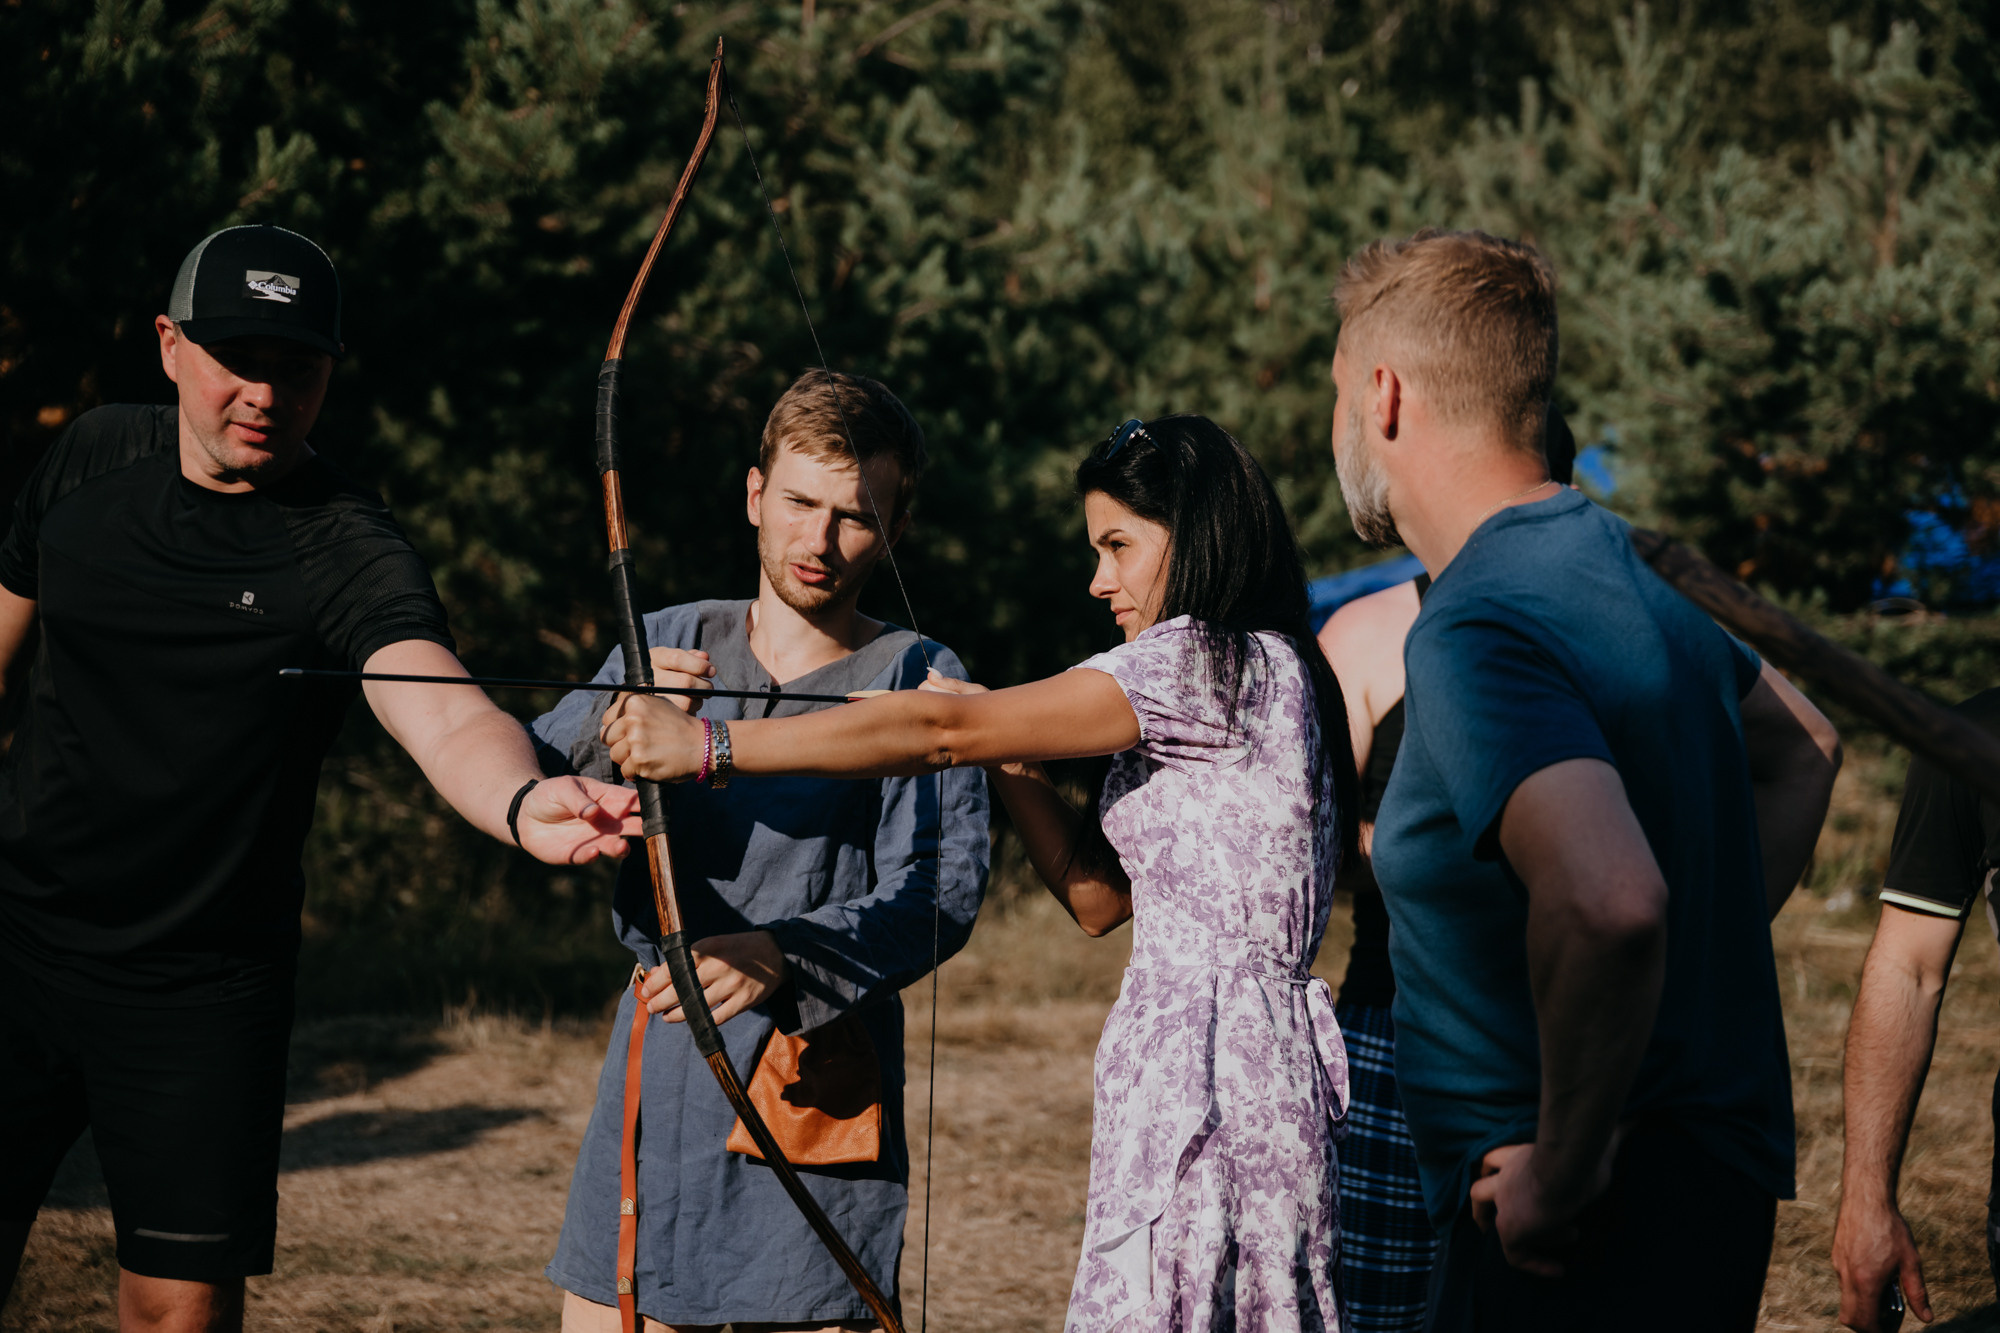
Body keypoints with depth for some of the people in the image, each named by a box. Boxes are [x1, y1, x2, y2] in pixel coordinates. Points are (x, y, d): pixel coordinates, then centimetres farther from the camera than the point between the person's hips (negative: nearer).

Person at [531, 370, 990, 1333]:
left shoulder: (917, 679, -2)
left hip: (817, 1109, -3)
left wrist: (780, 958, -31)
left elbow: (939, 893, -14)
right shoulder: (668, 647, 10)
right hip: (654, 1084, 3)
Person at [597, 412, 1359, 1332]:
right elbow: (1102, 897, 19)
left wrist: (709, 746, -14)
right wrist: (1008, 757, 8)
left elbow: (940, 734, -14)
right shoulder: (1245, 677, 20)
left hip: (1213, 1070, -10)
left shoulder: (1219, 663, -11)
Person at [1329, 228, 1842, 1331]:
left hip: (1588, 1236, -9)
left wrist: (1567, 1165, -25)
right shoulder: (1613, 560, 9)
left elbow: (1609, 900, -38)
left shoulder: (1470, 639, -21)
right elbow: (1799, 750, 26)